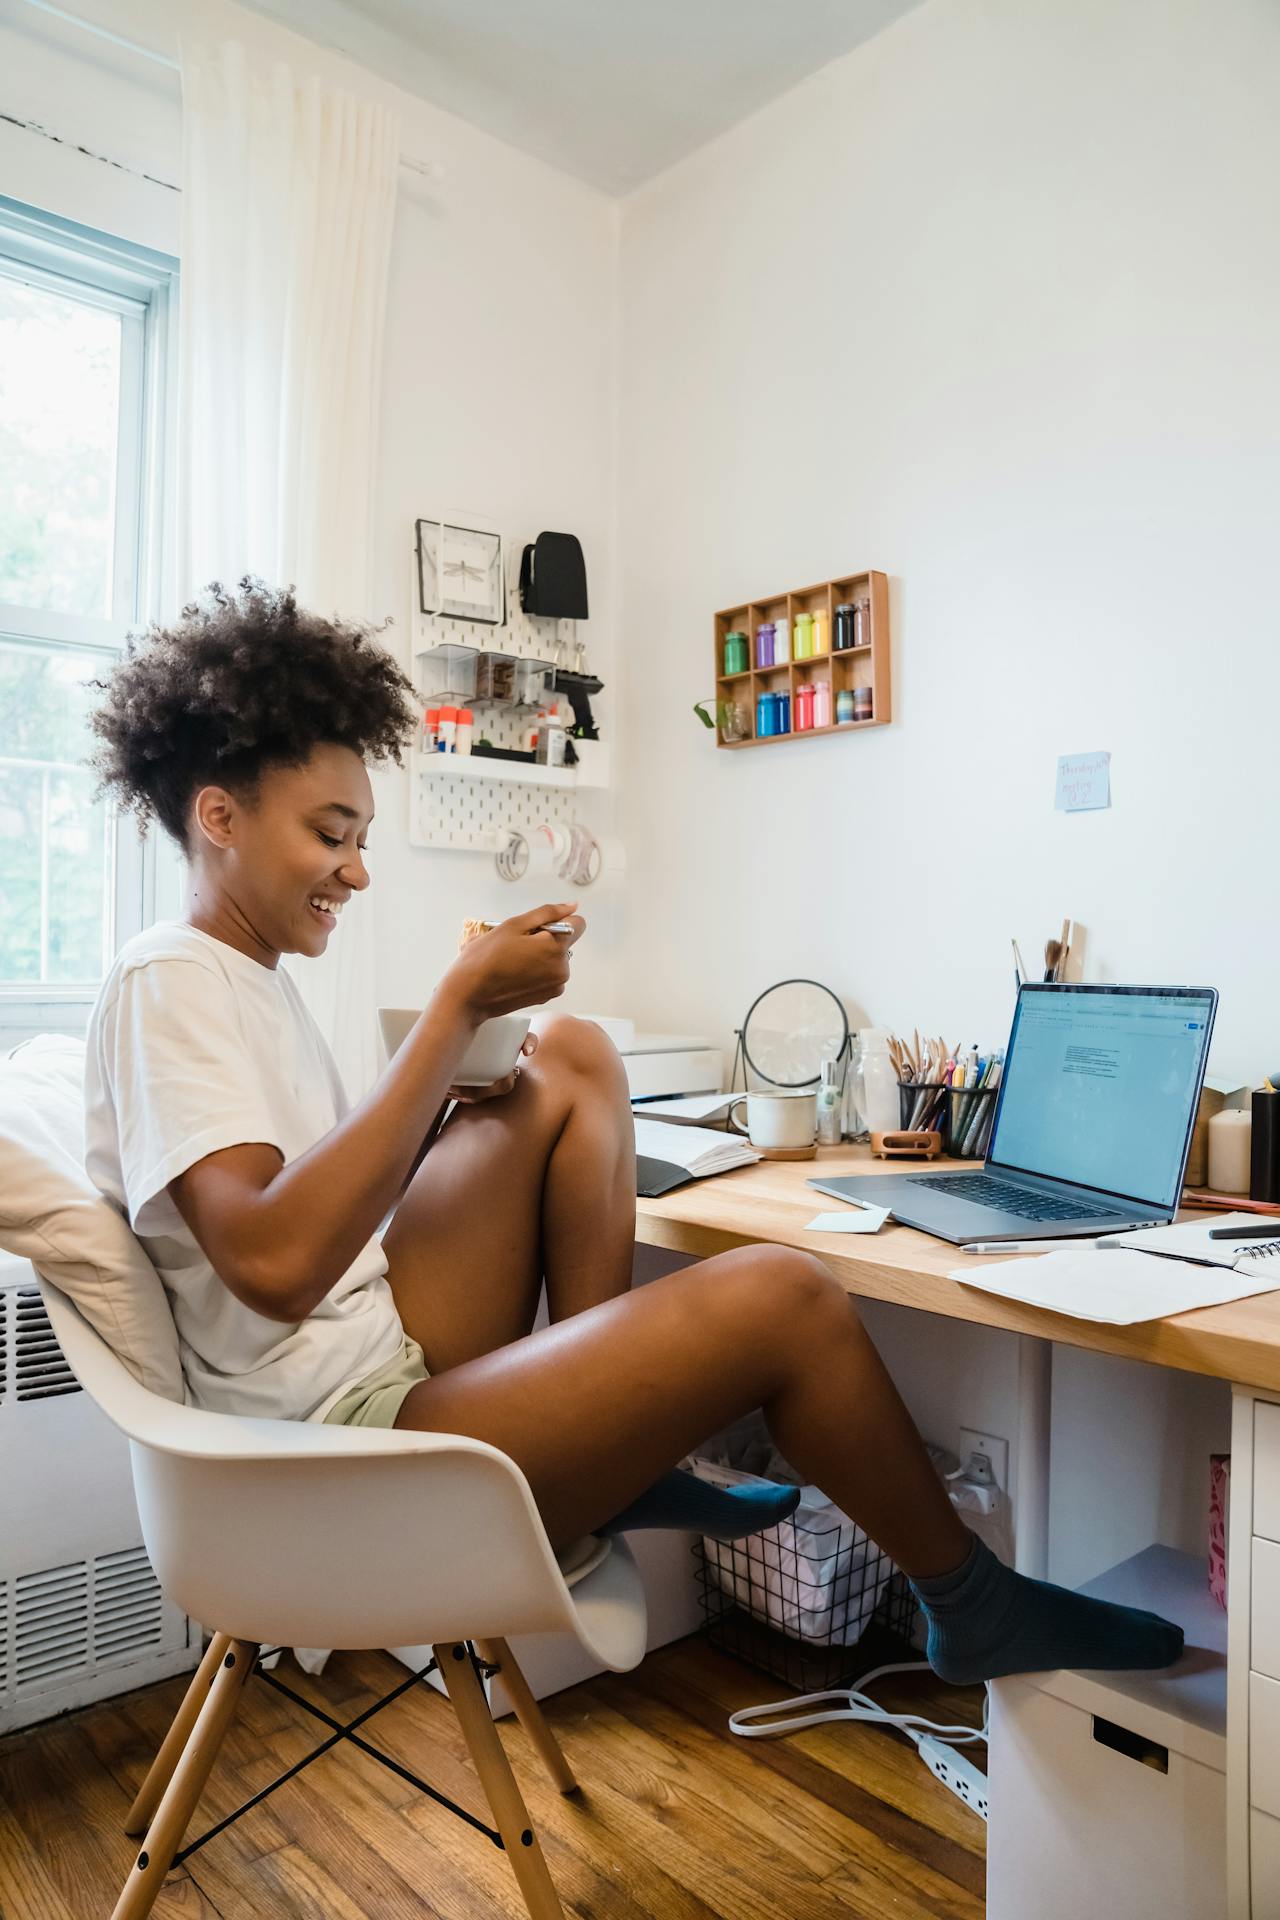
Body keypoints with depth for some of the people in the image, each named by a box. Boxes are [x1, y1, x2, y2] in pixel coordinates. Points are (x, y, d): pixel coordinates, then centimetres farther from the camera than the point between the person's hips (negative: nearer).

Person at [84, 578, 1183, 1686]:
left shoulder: (254, 980, 15)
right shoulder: (169, 981, -14)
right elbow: (277, 1263, -27)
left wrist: (465, 1041, -1)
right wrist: (458, 1010, -22)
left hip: (392, 1364, 10)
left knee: (572, 1063, 5)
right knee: (779, 1295, -18)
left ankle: (615, 1433, 3)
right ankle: (973, 1610, 9)